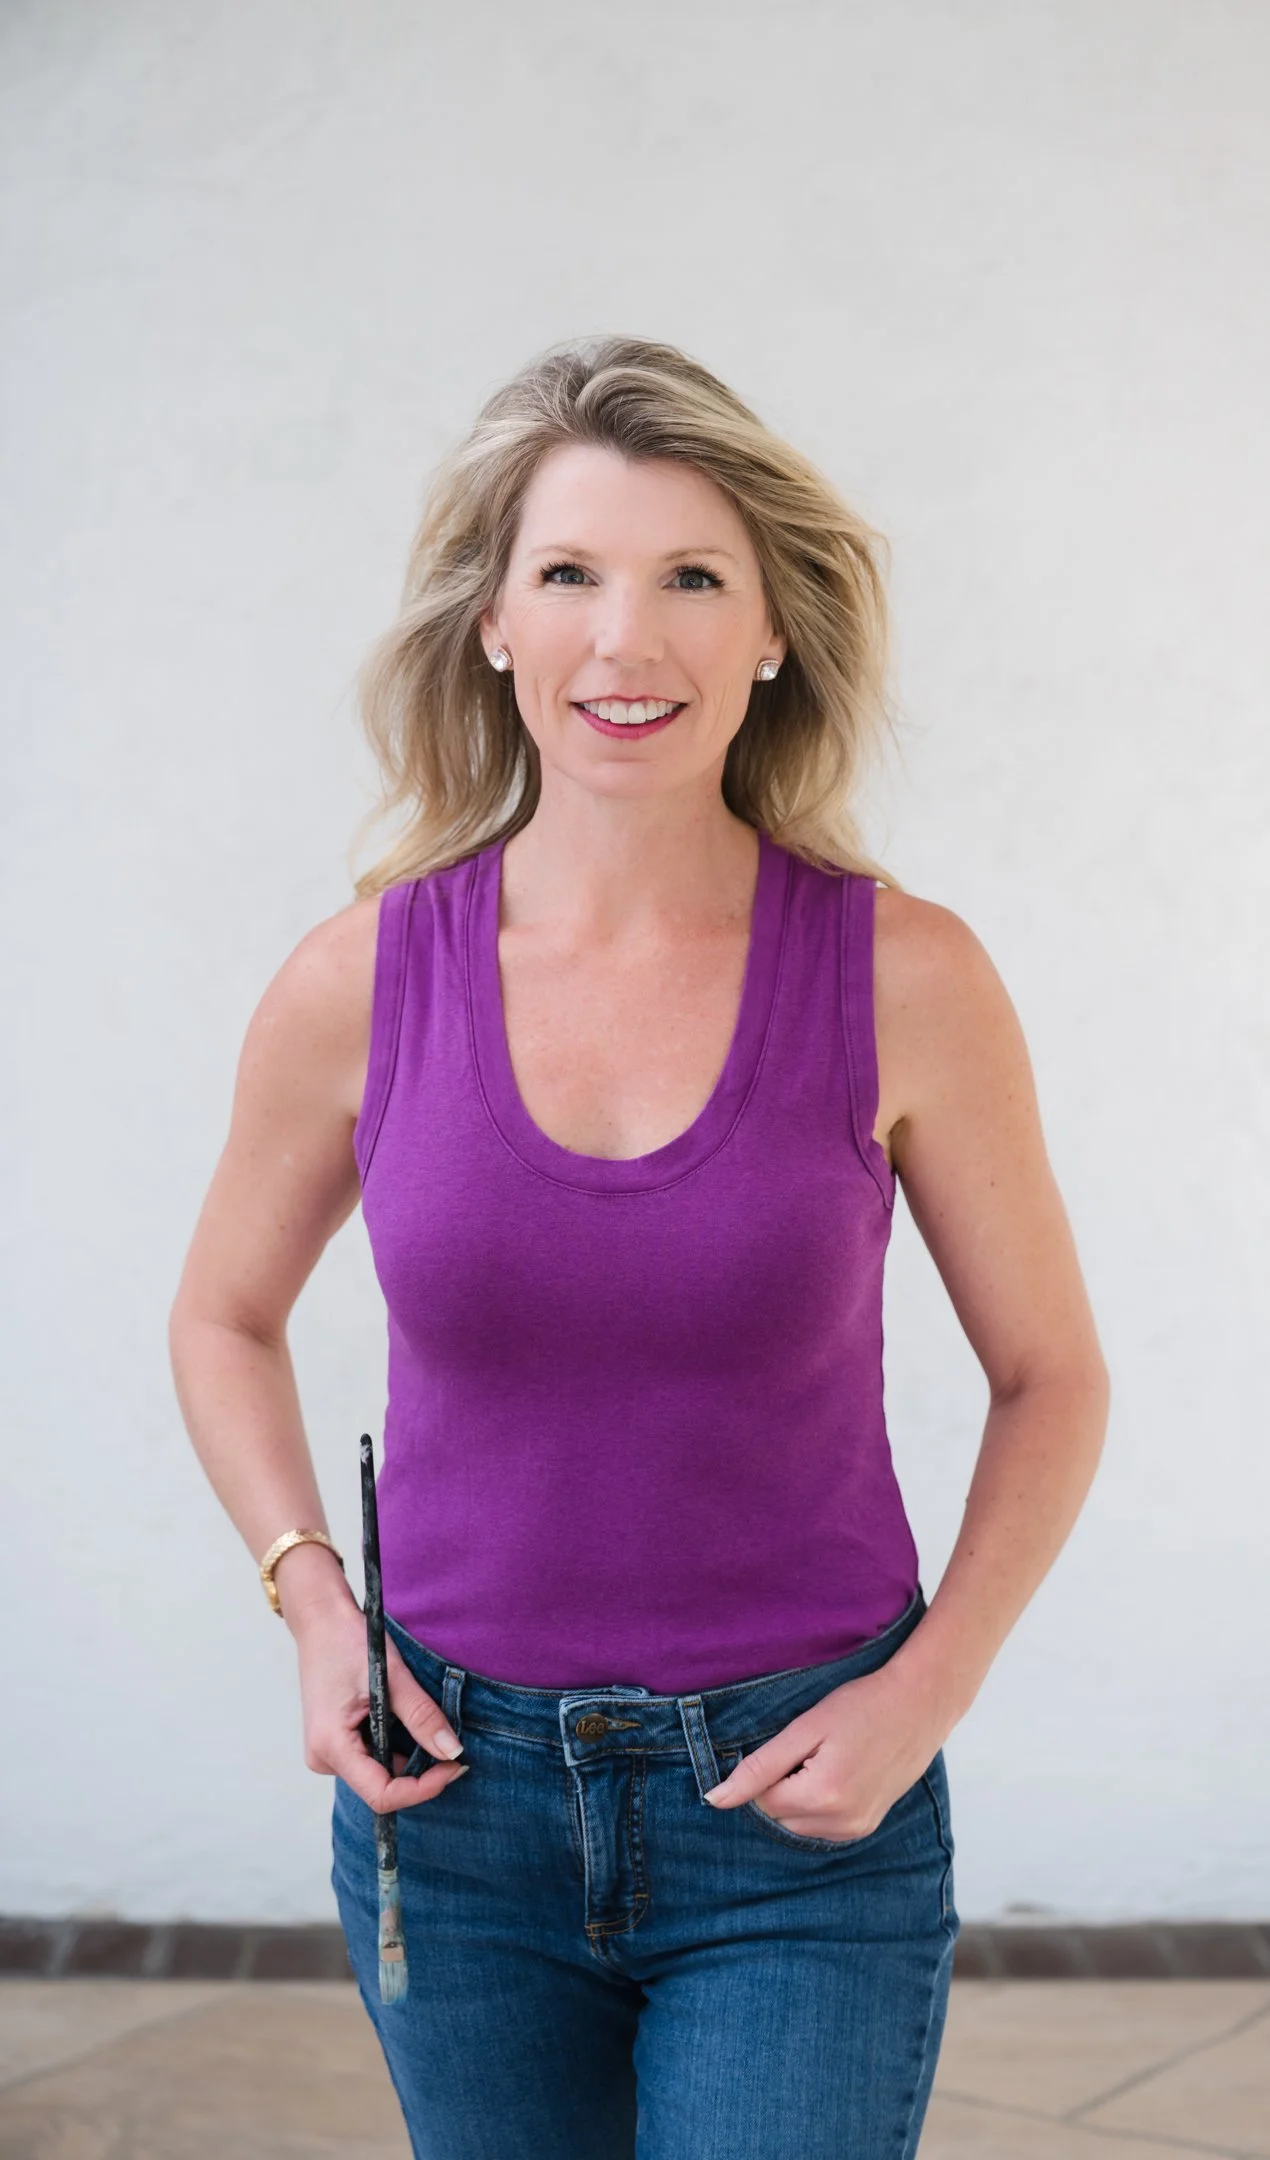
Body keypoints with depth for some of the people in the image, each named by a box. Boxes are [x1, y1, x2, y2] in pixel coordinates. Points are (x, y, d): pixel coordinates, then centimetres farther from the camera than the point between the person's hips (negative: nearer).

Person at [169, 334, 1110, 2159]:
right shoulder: (361, 984, -7)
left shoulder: (905, 977, -11)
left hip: (802, 1814, -2)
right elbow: (227, 1321, 10)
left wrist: (925, 1690, -9)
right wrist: (308, 1602, -2)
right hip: (455, 1790, 2)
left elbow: (1050, 1377, 2)